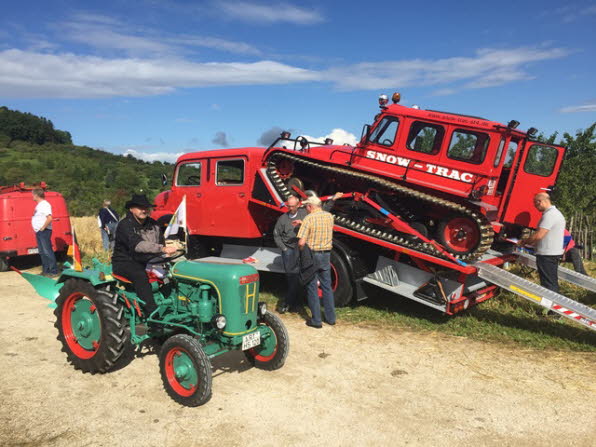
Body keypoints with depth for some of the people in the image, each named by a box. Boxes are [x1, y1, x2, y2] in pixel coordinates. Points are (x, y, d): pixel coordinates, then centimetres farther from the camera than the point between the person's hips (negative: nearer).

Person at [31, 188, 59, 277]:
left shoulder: (45, 204, -14)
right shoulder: (39, 205, 17)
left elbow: (49, 218, -25)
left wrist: (43, 228, -20)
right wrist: (38, 229, 12)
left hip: (44, 231, -10)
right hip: (38, 232, 10)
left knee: (47, 251, -9)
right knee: (42, 252, 13)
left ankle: (53, 271, -6)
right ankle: (45, 271, 20)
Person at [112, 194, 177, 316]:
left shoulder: (153, 225, 9)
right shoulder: (125, 225, -14)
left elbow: (160, 243, 10)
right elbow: (137, 245, -31)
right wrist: (162, 249, -44)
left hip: (147, 261, 6)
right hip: (124, 262, -6)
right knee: (140, 275, -36)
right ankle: (152, 313, -39)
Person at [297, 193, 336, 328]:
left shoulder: (308, 219, -16)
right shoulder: (329, 216, 2)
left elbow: (301, 242, -20)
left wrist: (301, 251, 1)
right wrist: (302, 223, 20)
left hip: (312, 255, -5)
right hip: (326, 254, 5)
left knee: (312, 288, 5)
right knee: (327, 286, 16)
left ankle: (316, 320, 9)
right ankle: (331, 317, 23)